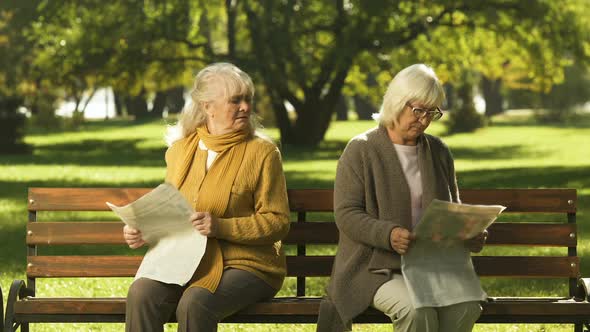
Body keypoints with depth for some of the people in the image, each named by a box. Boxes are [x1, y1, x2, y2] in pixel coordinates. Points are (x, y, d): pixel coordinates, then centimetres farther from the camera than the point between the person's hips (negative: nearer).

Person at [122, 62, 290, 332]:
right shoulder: (181, 149, 12)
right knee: (140, 294, -28)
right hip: (186, 263, 4)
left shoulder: (262, 152, -2)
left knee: (194, 304, -35)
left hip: (245, 264, -4)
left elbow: (278, 223, -6)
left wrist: (220, 227, -19)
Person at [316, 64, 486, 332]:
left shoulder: (438, 152, 15)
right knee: (417, 309, -35)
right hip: (376, 267, -4)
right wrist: (389, 234, -26)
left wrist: (468, 234, -2)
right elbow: (346, 214, -8)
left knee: (466, 306, -28)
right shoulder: (361, 151, -1)